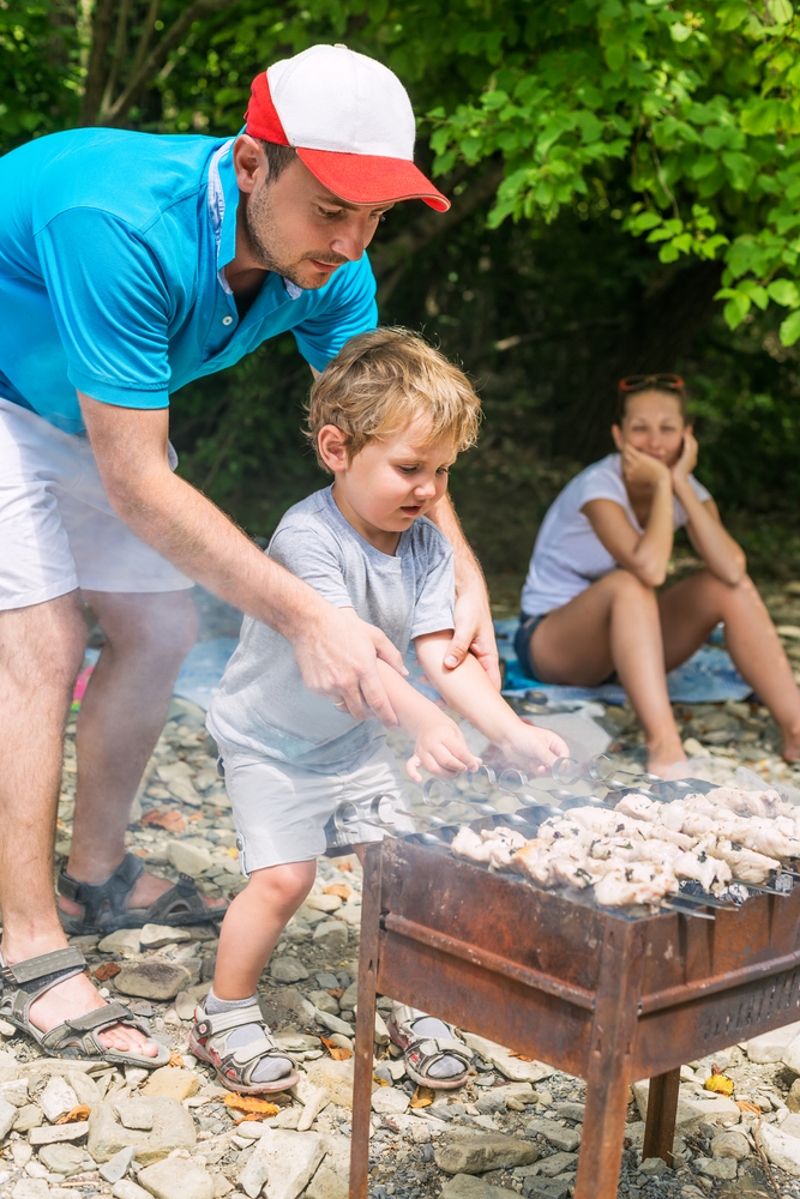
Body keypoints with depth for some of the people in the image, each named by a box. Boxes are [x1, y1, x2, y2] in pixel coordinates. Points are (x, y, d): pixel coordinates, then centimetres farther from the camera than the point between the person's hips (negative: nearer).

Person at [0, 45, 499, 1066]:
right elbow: (137, 485, -38)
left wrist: (465, 579, -25)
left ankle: (94, 873, 23)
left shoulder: (324, 265, -18)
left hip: (91, 407, 7)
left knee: (157, 629, 4)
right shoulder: (120, 226, -41)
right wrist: (304, 617, -41)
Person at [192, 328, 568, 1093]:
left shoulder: (426, 545, -9)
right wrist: (423, 720, -57)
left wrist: (511, 731, -30)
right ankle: (226, 1015, 8)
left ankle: (411, 1004, 20)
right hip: (268, 739, -6)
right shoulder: (306, 535, -30)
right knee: (283, 877, -15)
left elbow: (442, 655, -15)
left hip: (355, 742, 6)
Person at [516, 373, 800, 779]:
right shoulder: (599, 485, -22)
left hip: (628, 644, 6)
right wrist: (661, 484, -29)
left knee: (731, 587, -15)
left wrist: (681, 483, -25)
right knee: (627, 585, -36)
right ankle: (663, 746, -45)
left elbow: (732, 568, -25)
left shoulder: (685, 488, -5)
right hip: (550, 643, -6)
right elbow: (649, 568, -40)